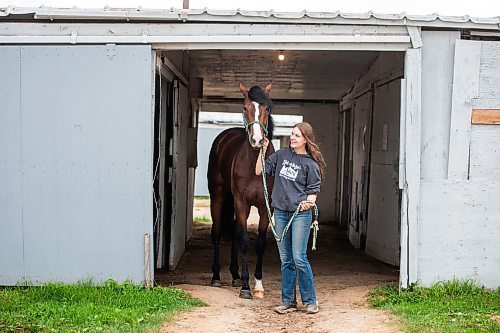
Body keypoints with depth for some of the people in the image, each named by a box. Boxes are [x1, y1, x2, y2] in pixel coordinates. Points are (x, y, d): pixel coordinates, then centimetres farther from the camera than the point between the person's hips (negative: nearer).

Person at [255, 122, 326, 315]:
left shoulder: (311, 164, -2)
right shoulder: (281, 155, 10)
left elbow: (313, 190, -2)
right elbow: (260, 171, 10)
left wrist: (308, 202, -22)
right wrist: (263, 151, 0)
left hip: (301, 213, -5)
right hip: (281, 212, 5)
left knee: (299, 258, -8)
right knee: (285, 260, 9)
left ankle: (310, 301, 5)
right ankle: (288, 301, 17)